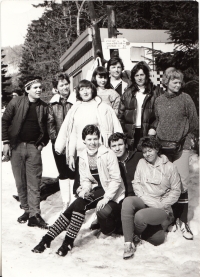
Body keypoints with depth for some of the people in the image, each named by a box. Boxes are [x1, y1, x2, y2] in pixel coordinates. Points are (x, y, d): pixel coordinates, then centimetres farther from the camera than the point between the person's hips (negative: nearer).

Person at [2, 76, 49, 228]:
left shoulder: (44, 107, 4)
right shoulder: (16, 102, -2)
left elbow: (46, 128, 11)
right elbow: (5, 121, 0)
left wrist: (42, 143, -1)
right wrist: (6, 142, -5)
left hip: (34, 147, 0)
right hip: (16, 146, 0)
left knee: (34, 182, -3)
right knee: (20, 181, 7)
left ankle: (34, 215, -1)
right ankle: (26, 210, 19)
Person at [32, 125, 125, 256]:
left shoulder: (108, 154, -16)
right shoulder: (83, 157, 3)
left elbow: (116, 179, -15)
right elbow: (85, 180, 8)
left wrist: (106, 198, -20)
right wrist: (85, 189, -15)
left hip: (111, 192, -5)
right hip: (96, 190, 5)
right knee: (78, 204, -17)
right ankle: (48, 238, -14)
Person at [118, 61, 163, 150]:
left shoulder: (156, 91, 4)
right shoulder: (128, 93, 12)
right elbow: (121, 114, 10)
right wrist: (122, 132, 2)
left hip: (148, 133, -2)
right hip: (131, 133, 2)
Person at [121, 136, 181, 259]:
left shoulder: (169, 167, 0)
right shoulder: (141, 163, 9)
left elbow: (176, 190, 1)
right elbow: (136, 183, 6)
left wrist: (161, 205, -9)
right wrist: (147, 199, -9)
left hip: (161, 208, -3)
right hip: (144, 202, 3)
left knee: (140, 216, -32)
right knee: (127, 201, -31)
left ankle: (135, 236, 5)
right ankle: (128, 243, -29)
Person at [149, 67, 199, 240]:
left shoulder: (185, 99, 0)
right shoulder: (159, 101, 10)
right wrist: (153, 129, 4)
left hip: (180, 147, -3)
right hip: (163, 146, 3)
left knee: (181, 183, -6)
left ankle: (183, 221, 1)